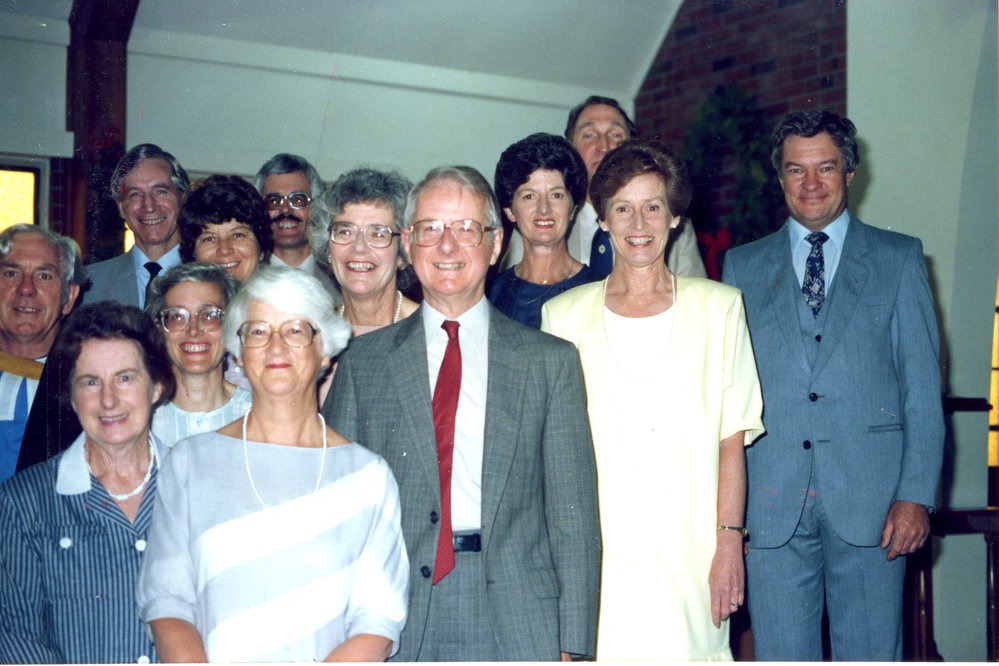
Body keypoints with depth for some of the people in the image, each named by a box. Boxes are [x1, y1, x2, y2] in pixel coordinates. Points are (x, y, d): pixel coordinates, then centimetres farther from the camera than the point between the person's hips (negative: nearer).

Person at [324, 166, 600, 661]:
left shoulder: (550, 361, 6)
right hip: (395, 626, 1)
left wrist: (572, 647, -3)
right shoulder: (362, 362, 8)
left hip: (518, 626, 0)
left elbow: (573, 514, 3)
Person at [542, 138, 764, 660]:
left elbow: (732, 436, 4)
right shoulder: (564, 314, 8)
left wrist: (729, 542, -4)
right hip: (594, 553, 0)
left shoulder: (718, 308, 7)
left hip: (688, 555, 0)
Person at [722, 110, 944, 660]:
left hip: (870, 496, -1)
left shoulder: (899, 259, 10)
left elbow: (923, 386, 5)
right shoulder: (743, 268, 13)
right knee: (780, 655, 4)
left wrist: (916, 494, -5)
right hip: (771, 503, 1)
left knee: (871, 655, 3)